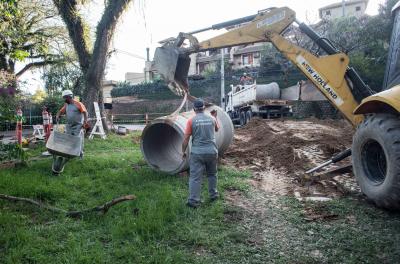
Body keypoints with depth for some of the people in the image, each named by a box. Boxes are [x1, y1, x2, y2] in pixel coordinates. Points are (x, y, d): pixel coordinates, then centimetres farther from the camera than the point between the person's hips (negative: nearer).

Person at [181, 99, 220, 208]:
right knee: (212, 174, 21)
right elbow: (217, 129, 23)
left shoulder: (191, 121, -7)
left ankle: (193, 201, 2)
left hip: (197, 153, -3)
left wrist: (183, 152, 4)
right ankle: (213, 195, 32)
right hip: (212, 151, 3)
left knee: (195, 177, 1)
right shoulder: (212, 119, 1)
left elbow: (186, 139, -8)